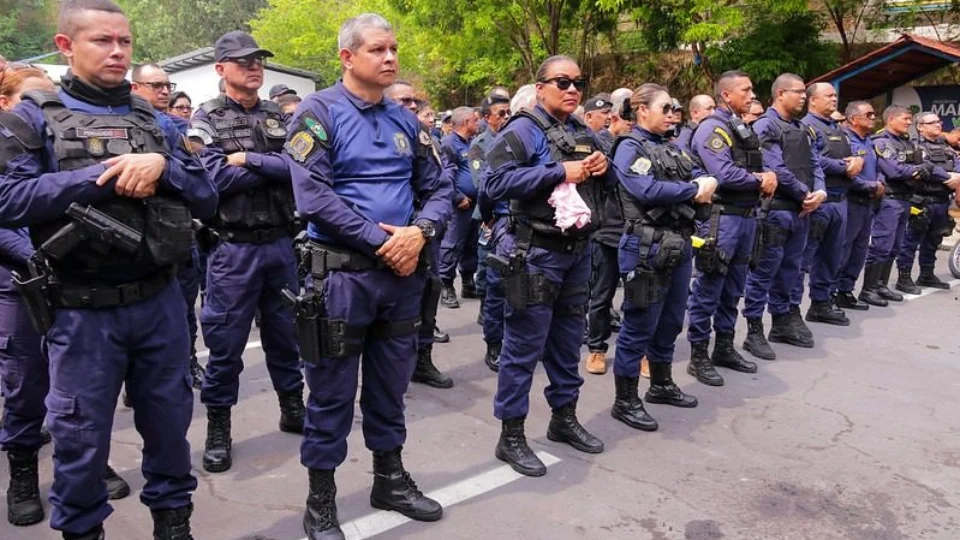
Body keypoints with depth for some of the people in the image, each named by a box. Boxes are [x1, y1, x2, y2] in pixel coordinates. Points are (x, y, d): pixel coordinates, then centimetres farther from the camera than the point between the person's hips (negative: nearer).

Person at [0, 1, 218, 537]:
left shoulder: (156, 120, 9)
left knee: (169, 420, 15)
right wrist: (101, 178, -18)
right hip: (83, 311, -3)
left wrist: (161, 165, -14)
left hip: (161, 302, 3)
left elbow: (207, 197, 5)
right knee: (81, 437, 9)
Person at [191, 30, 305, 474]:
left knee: (286, 332, 15)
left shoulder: (280, 117, 10)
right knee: (226, 341, 4)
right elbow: (216, 178, -16)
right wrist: (276, 167, -10)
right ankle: (218, 427, 19)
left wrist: (249, 160, -13)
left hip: (282, 243, 4)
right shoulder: (206, 119, -1)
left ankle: (293, 408, 31)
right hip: (233, 248, -4)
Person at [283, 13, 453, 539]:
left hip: (403, 273, 6)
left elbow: (438, 189, 11)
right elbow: (312, 196, -18)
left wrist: (419, 231, -10)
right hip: (342, 273, -5)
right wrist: (381, 241, -16)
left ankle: (390, 479, 34)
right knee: (332, 392, 5)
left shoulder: (405, 120, 11)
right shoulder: (319, 111, -7)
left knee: (391, 384, 17)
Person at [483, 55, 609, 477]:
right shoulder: (523, 130, -9)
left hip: (578, 251, 8)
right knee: (525, 344, -2)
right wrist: (560, 173, -22)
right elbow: (495, 182, -23)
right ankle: (511, 436, 10)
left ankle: (564, 417, 33)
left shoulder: (584, 133, 15)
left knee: (568, 339, 17)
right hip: (536, 253, -8)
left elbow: (610, 183, 24)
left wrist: (604, 167, -1)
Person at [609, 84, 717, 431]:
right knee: (640, 324, -2)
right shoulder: (629, 147, -8)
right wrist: (694, 190, -13)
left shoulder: (672, 147, 18)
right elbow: (647, 191, -23)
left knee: (671, 321, 18)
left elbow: (697, 180, 15)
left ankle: (661, 384, 36)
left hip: (680, 244, 9)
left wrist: (704, 187, -9)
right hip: (647, 247, -8)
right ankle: (625, 401, 10)